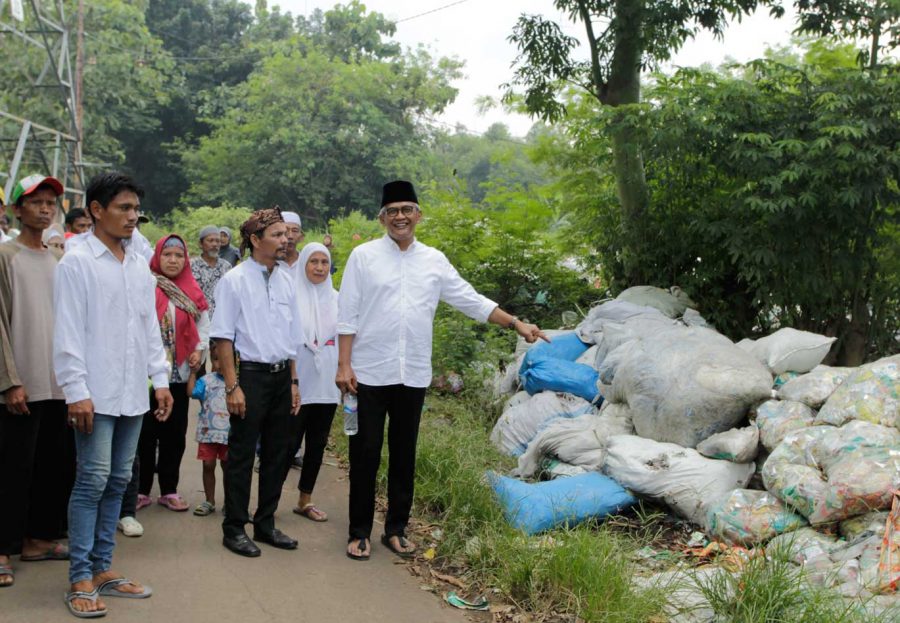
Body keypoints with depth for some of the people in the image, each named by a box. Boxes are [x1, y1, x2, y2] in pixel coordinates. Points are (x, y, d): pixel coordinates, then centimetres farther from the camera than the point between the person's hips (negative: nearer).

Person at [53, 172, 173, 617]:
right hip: (96, 393, -6)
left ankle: (102, 568, 19)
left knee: (118, 481, 10)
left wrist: (161, 379, 10)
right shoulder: (76, 263, -5)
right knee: (93, 481, -5)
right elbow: (68, 332, -10)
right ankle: (80, 579, 4)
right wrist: (77, 390, -15)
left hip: (133, 393, 6)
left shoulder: (140, 267, 13)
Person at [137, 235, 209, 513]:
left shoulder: (192, 292, 9)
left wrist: (200, 349, 1)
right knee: (146, 433, 3)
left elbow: (203, 323, 15)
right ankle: (141, 490, 15)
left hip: (179, 373, 4)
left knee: (175, 433, 10)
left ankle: (169, 490, 20)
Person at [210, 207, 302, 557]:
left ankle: (266, 524, 24)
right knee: (241, 455, 1)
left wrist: (293, 381, 15)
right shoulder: (235, 281, -7)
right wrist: (232, 386, -14)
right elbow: (223, 337, -9)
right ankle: (234, 529, 12)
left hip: (282, 376, 6)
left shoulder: (286, 281, 11)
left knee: (276, 453, 12)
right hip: (251, 374, -6)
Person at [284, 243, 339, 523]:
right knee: (290, 442, -5)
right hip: (297, 382, -4)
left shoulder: (336, 299, 7)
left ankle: (305, 500, 22)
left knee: (317, 443, 10)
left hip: (326, 383, 5)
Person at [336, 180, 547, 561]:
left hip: (413, 375, 3)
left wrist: (516, 323, 2)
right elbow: (347, 315, -2)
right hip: (369, 373, -3)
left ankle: (396, 529, 24)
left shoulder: (433, 261, 8)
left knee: (404, 455, 11)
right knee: (365, 455, 3)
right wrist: (344, 365, -9)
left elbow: (471, 300, 10)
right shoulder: (364, 256, 0)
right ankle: (359, 532, 15)